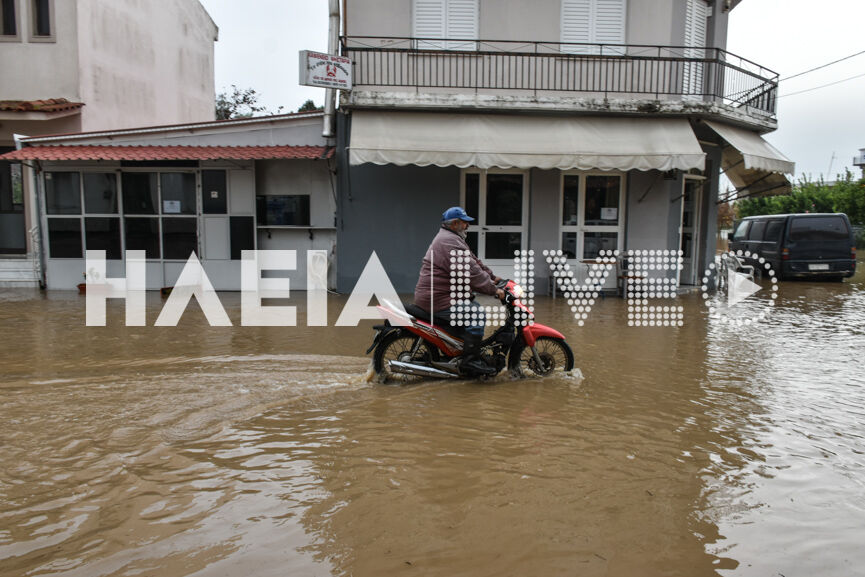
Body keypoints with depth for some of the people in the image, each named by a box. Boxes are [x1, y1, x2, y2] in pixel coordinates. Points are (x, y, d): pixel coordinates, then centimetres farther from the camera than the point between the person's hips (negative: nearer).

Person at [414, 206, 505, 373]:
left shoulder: (452, 239, 19)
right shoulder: (449, 242, -18)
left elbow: (474, 261, 22)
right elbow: (470, 271, -23)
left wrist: (492, 277, 14)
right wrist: (494, 289, -20)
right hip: (437, 299, -12)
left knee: (473, 303, 22)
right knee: (477, 312, -20)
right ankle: (470, 358, -20)